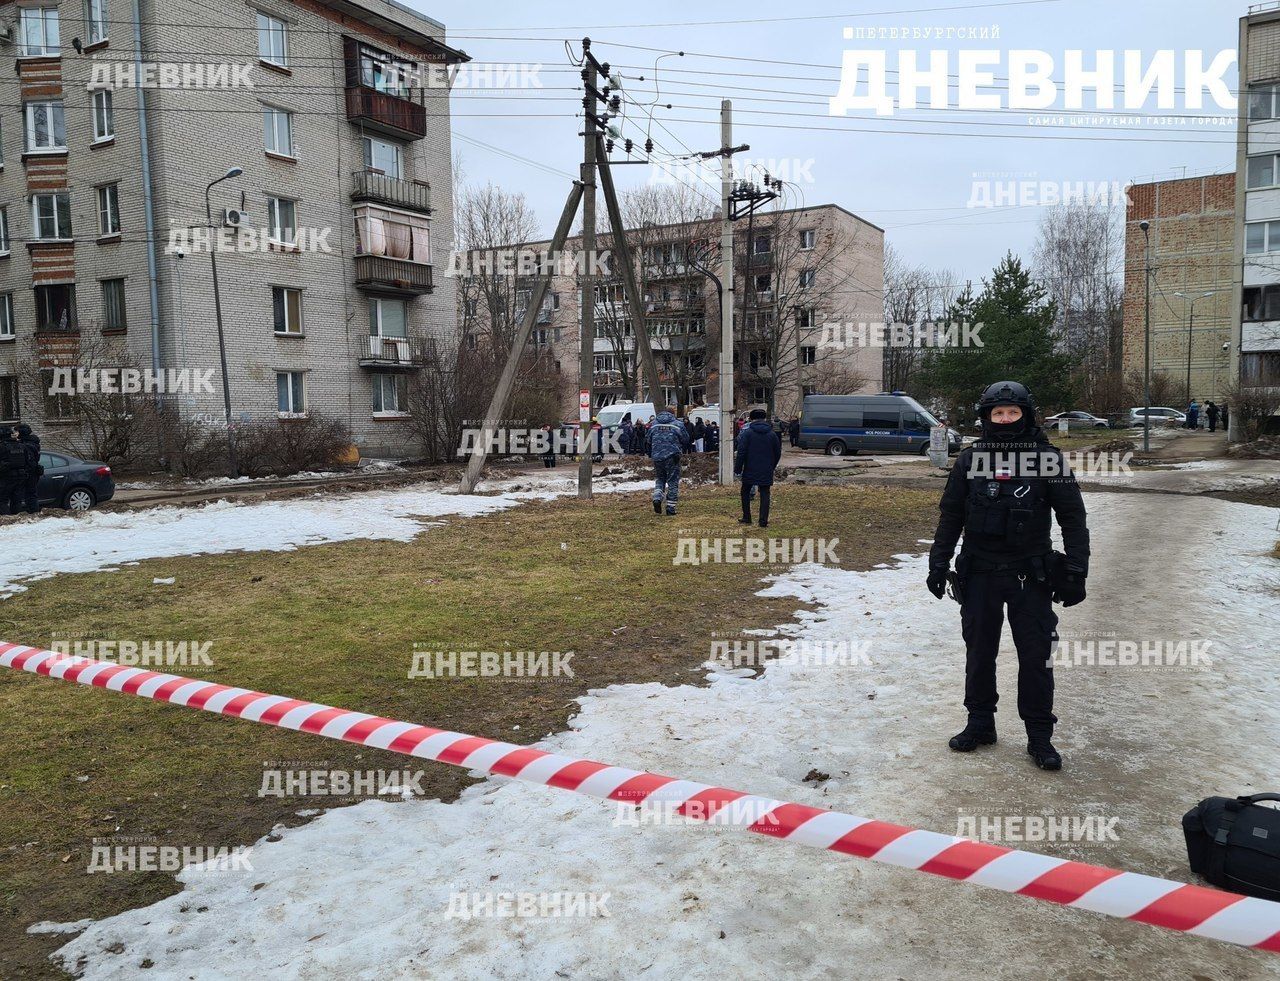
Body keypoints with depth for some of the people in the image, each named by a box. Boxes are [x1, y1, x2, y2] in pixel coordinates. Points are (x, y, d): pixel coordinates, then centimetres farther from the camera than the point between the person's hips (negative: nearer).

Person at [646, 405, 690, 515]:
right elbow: (686, 440, 4)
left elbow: (649, 441, 16)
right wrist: (684, 451, 24)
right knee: (673, 481, 4)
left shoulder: (653, 424, 11)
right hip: (672, 457, -3)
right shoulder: (678, 424, -1)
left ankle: (657, 498, -5)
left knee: (659, 479, 19)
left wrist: (650, 455, 25)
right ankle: (670, 507, 2)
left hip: (657, 457, 3)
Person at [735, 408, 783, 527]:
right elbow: (778, 453, 12)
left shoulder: (747, 433, -6)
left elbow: (741, 452, -11)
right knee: (765, 494, 4)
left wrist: (737, 469, -6)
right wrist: (772, 466, 25)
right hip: (766, 472, 2)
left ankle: (746, 518, 17)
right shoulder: (772, 434, 5)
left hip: (750, 470, -2)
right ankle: (763, 521, -1)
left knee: (745, 492, 15)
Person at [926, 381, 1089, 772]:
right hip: (980, 574, 2)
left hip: (1031, 575, -2)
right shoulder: (970, 459, 1)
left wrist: (1076, 572, -5)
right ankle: (980, 723, 27)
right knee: (979, 652, 11)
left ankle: (1040, 735, 17)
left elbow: (1072, 517, 0)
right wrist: (938, 565, 5)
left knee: (1036, 656, 3)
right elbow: (950, 516, 8)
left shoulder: (1048, 459, -4)